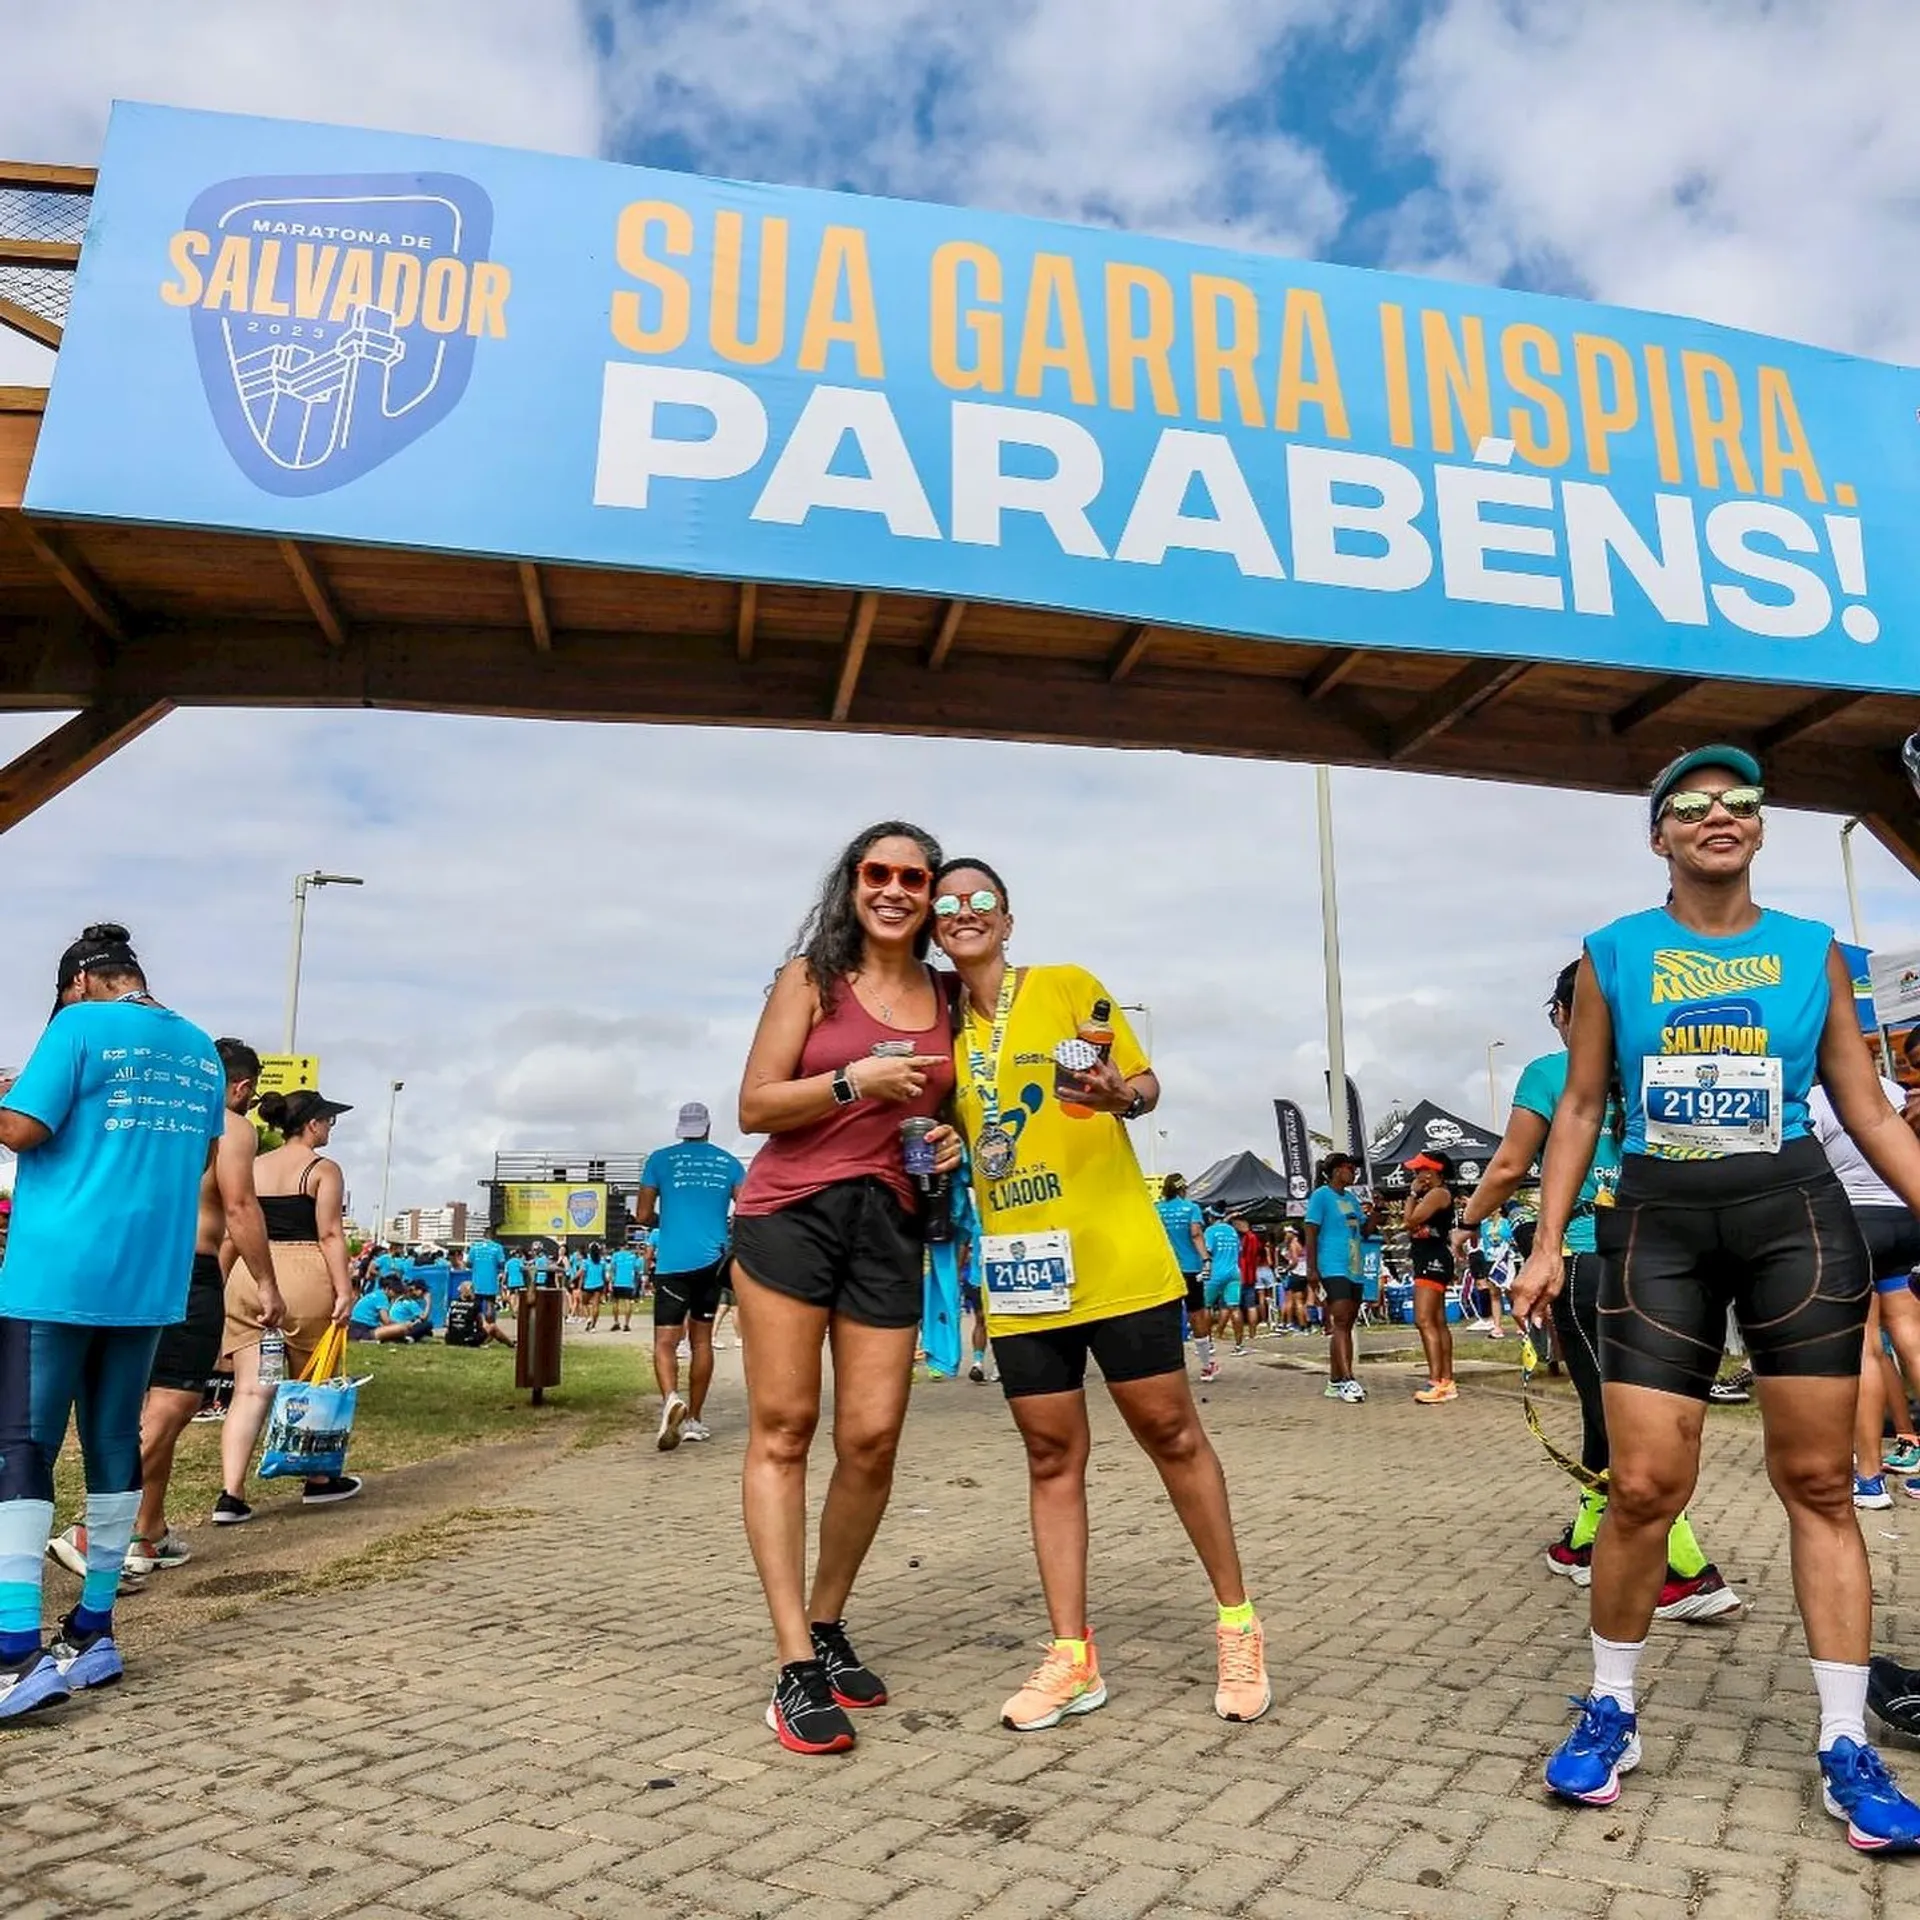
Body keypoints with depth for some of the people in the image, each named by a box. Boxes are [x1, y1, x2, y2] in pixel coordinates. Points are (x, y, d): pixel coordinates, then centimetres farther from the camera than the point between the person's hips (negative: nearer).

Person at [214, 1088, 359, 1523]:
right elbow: (329, 1234, -10)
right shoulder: (323, 1169, -2)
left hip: (248, 1278, 5)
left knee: (250, 1390, 3)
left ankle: (231, 1494, -7)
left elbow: (231, 1234, 13)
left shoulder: (252, 1168, 14)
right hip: (303, 1278, -5)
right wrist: (344, 1289, -11)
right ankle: (319, 1480, 25)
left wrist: (221, 1287, 19)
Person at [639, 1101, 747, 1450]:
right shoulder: (728, 1162, 8)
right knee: (701, 1339, 13)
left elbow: (643, 1216, 1)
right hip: (712, 1260, 3)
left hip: (672, 1262, -2)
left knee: (665, 1342, -4)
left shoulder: (661, 1159, 3)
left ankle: (671, 1399, -31)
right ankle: (694, 1419, 17)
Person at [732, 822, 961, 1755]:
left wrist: (953, 1141, 5)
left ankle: (827, 1623, 22)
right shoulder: (811, 978, 3)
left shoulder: (947, 999, 14)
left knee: (872, 1438, -1)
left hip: (888, 1225, 3)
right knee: (781, 1427, -4)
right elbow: (755, 1104, -2)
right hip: (789, 1212, -3)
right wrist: (854, 1082, -15)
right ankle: (796, 1668, 2)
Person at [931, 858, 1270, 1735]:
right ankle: (1071, 1656, 19)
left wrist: (1121, 1094, -25)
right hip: (1019, 1272, 4)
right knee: (1052, 1456, 9)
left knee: (1171, 1432, 5)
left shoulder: (1068, 986, -2)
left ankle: (1236, 1623, 22)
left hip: (1117, 1257, -4)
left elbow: (1145, 1082, -2)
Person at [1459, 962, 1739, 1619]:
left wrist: (1467, 1221, 9)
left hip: (1583, 1257, -6)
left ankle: (1691, 1573, -6)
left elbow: (1509, 1167, -7)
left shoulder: (1549, 1072, -5)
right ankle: (1585, 1544, 30)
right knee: (1604, 1406, 18)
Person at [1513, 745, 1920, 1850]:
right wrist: (1549, 1243, -1)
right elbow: (1581, 1108, 5)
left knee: (1819, 1481, 5)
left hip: (1798, 1216, 1)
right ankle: (1612, 1712, 16)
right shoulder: (1614, 955, 4)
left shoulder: (1813, 952, 7)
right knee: (1644, 1484, -4)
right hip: (1659, 1224, -1)